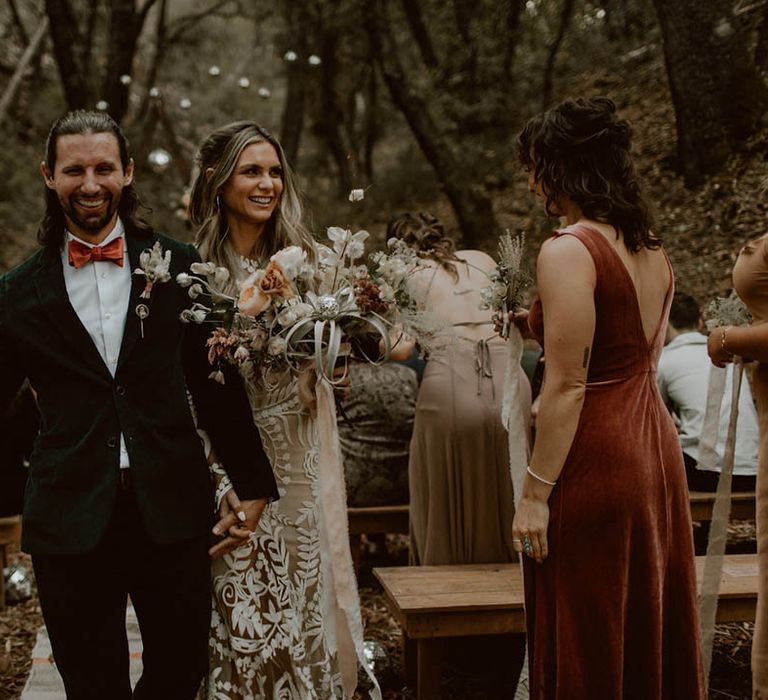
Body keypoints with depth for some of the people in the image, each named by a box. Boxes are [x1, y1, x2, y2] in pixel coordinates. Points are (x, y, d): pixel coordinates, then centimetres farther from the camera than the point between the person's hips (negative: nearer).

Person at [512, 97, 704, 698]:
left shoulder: (567, 251, -16)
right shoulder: (652, 251, 9)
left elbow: (568, 385, -19)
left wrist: (536, 491, -15)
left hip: (595, 460, -9)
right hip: (656, 447, 9)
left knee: (587, 642, 4)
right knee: (650, 625, 18)